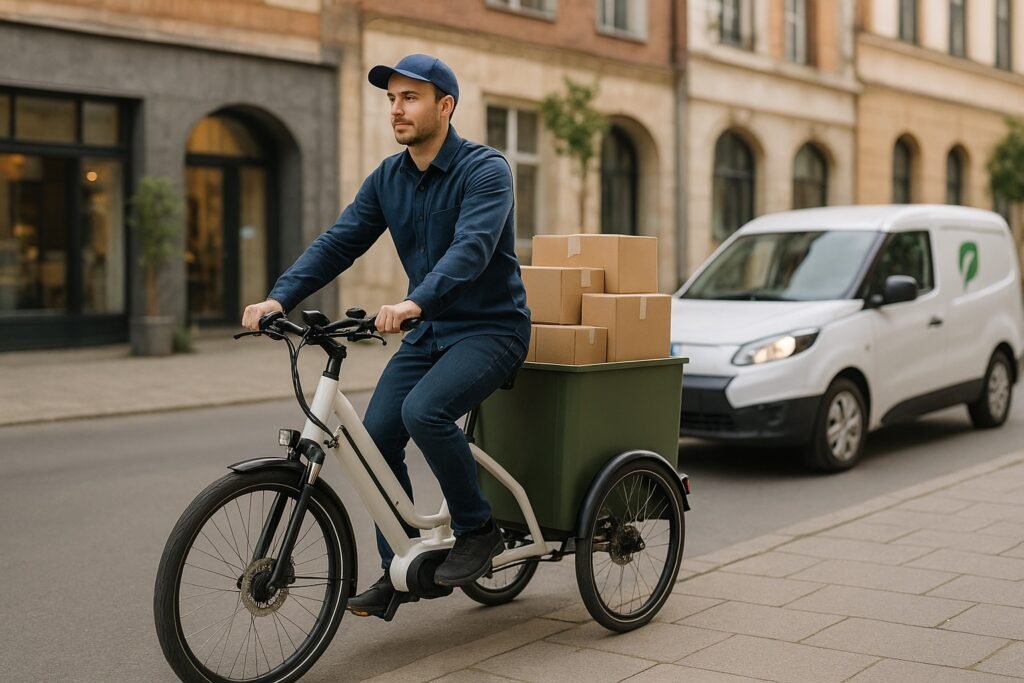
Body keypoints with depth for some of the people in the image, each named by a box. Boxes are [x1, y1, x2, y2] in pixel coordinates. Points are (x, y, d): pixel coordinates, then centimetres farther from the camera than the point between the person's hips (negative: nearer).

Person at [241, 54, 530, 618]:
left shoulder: (484, 169, -15)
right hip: (428, 332, 7)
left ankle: (477, 530, -9)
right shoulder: (387, 178, 6)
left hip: (489, 328, -7)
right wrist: (279, 298, -16)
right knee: (377, 434, -6)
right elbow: (338, 243, -1)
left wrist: (414, 302, -48)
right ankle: (400, 569, 10)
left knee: (424, 410, -30)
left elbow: (472, 248, -31)